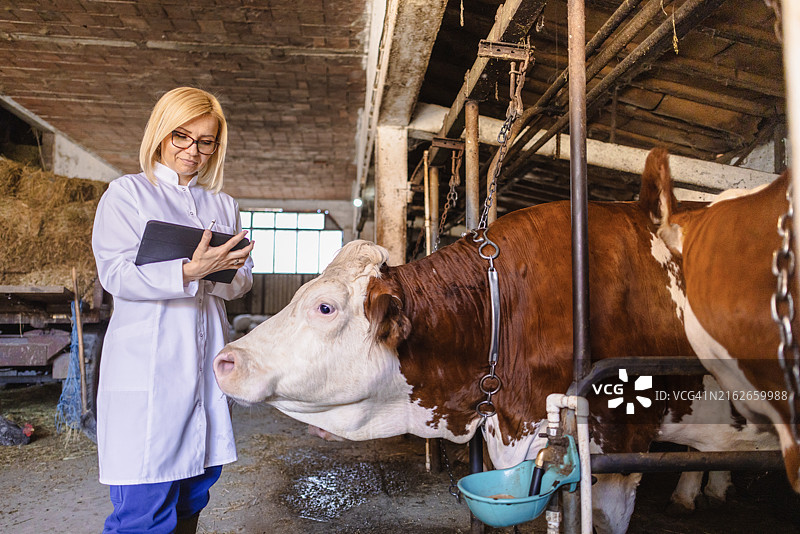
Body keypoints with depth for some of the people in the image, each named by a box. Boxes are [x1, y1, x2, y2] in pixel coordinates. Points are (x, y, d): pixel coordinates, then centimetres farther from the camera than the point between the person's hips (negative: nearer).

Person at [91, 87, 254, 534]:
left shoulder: (225, 205, 17)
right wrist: (189, 271, -24)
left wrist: (219, 270, -10)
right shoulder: (127, 192, 4)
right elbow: (115, 275, -9)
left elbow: (242, 282, 13)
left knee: (195, 488, 11)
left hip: (209, 360, 5)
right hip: (147, 362, -5)